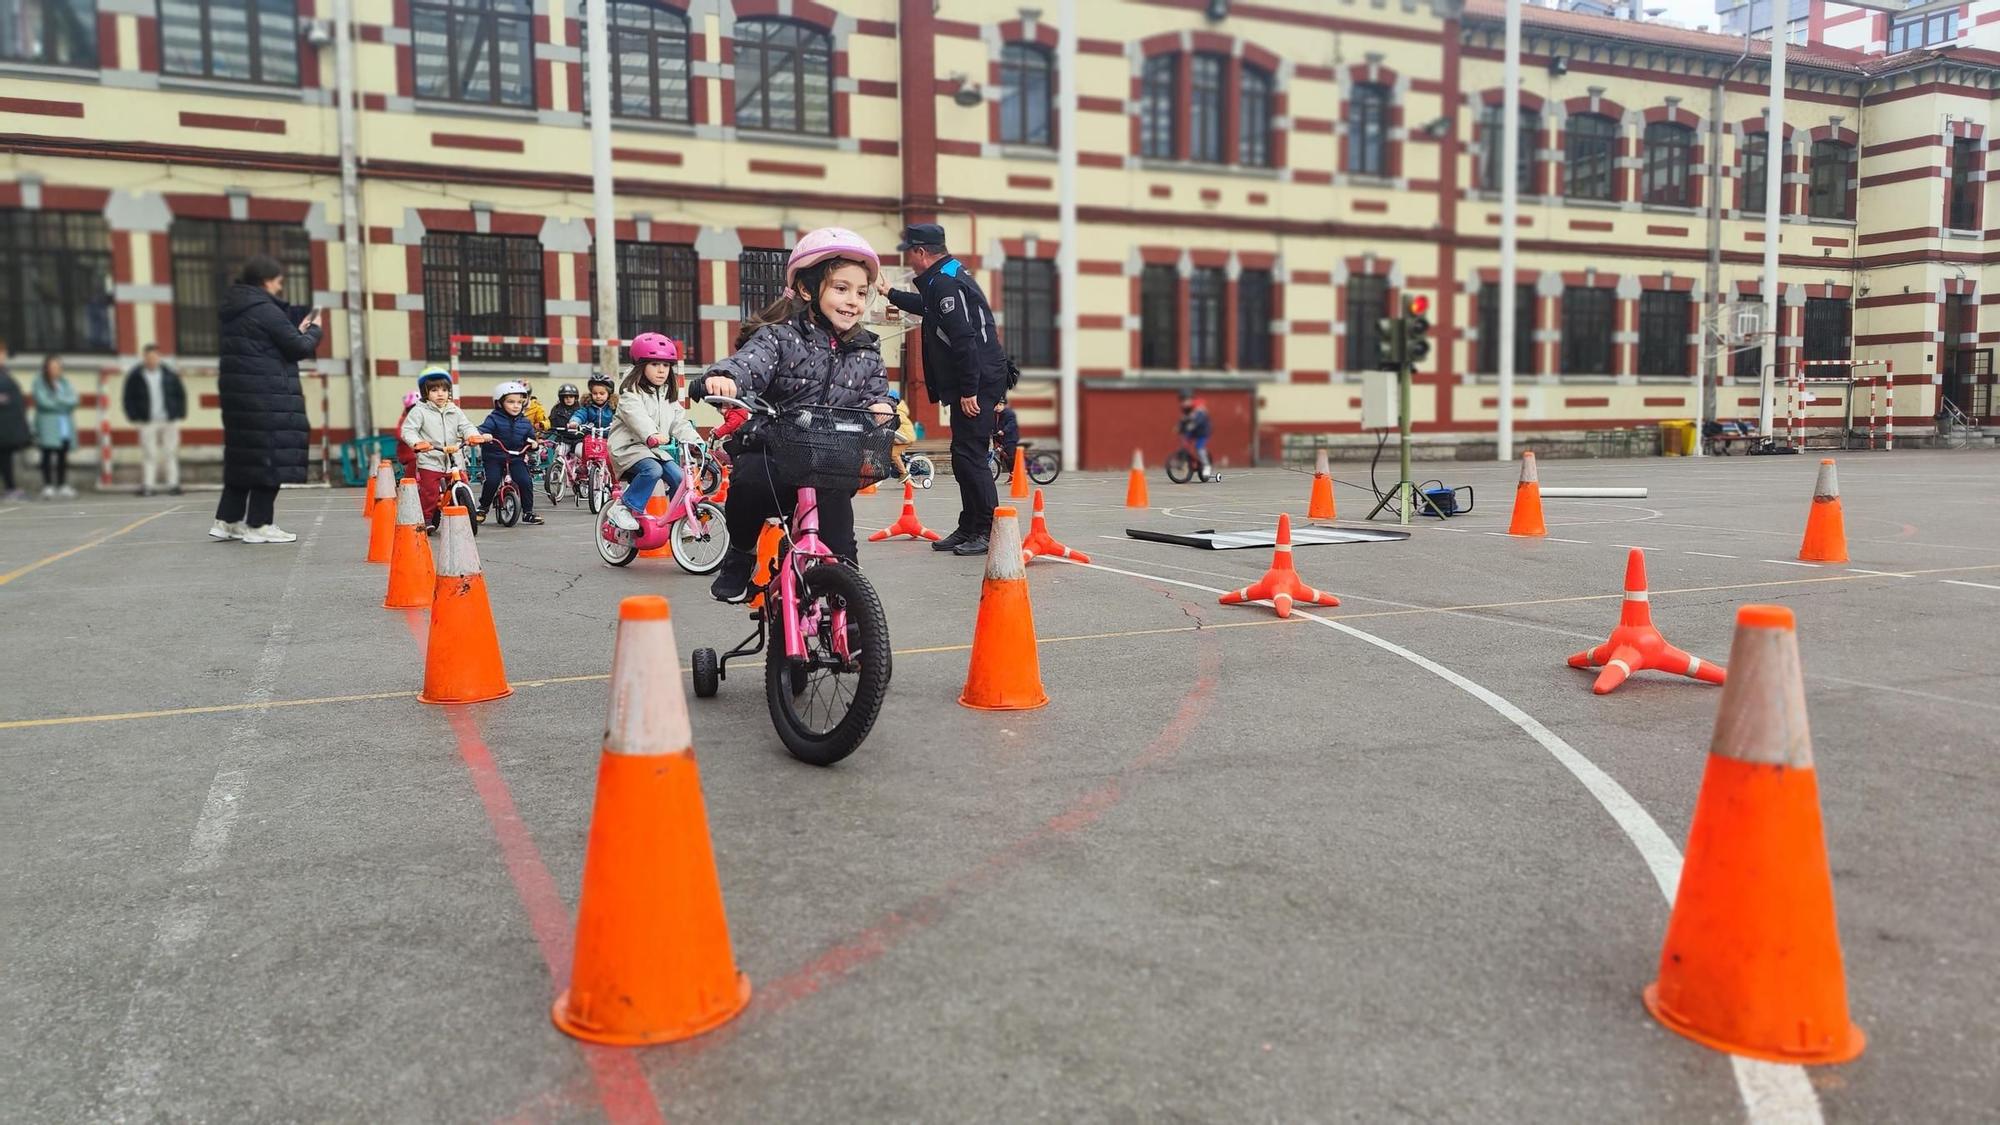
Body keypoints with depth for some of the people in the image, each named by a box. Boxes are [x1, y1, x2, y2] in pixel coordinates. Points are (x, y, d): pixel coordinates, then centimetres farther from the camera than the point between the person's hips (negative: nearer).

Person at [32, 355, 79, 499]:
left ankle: (62, 485, 10)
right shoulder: (40, 383, 0)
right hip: (48, 426, -4)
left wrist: (57, 399, -11)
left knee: (63, 456, 6)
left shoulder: (65, 381, 13)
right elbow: (43, 401, -11)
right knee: (47, 455, -4)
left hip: (65, 426, 4)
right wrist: (64, 403, -5)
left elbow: (73, 399, 3)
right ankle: (48, 486, -4)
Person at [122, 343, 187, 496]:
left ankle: (173, 484, 5)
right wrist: (134, 417, -2)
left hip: (170, 420, 1)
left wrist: (179, 413, 4)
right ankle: (147, 486, -1)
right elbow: (129, 398, 6)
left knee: (170, 453, 2)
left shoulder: (170, 374, 8)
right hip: (147, 421, -1)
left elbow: (180, 394, 13)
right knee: (148, 454, -3)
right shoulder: (135, 376, 4)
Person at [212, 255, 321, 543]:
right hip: (267, 396, -9)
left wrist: (298, 330, 17)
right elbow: (300, 348, -11)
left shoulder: (233, 309, 14)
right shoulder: (265, 310, -13)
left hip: (238, 394, 9)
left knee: (244, 454, 15)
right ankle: (259, 525, 1)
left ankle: (228, 520, 18)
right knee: (271, 455, -2)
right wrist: (314, 330, 7)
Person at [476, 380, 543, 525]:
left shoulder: (525, 422, 8)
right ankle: (483, 508, 6)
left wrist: (533, 443, -3)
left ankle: (528, 513, 0)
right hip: (494, 457, -3)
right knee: (492, 481, -19)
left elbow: (530, 437, 19)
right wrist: (484, 436, -39)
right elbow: (482, 430, -17)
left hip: (516, 458, 3)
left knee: (526, 481, -15)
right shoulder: (494, 419, -6)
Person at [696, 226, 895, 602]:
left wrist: (879, 407, -14)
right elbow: (751, 362, -21)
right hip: (772, 455, -4)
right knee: (749, 481, -32)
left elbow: (876, 392, 12)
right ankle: (741, 553, -2)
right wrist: (723, 377, -45)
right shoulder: (780, 337, -3)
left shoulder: (866, 353, 12)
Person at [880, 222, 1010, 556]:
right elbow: (928, 307, 41)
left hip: (978, 383, -11)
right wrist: (891, 294, 53)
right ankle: (969, 529, 21)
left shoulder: (945, 282, -15)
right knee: (965, 457, 14)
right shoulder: (948, 275, 18)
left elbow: (963, 339, -23)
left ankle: (988, 532, -7)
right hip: (973, 384, 11)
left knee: (969, 456, -10)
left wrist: (968, 390, -22)